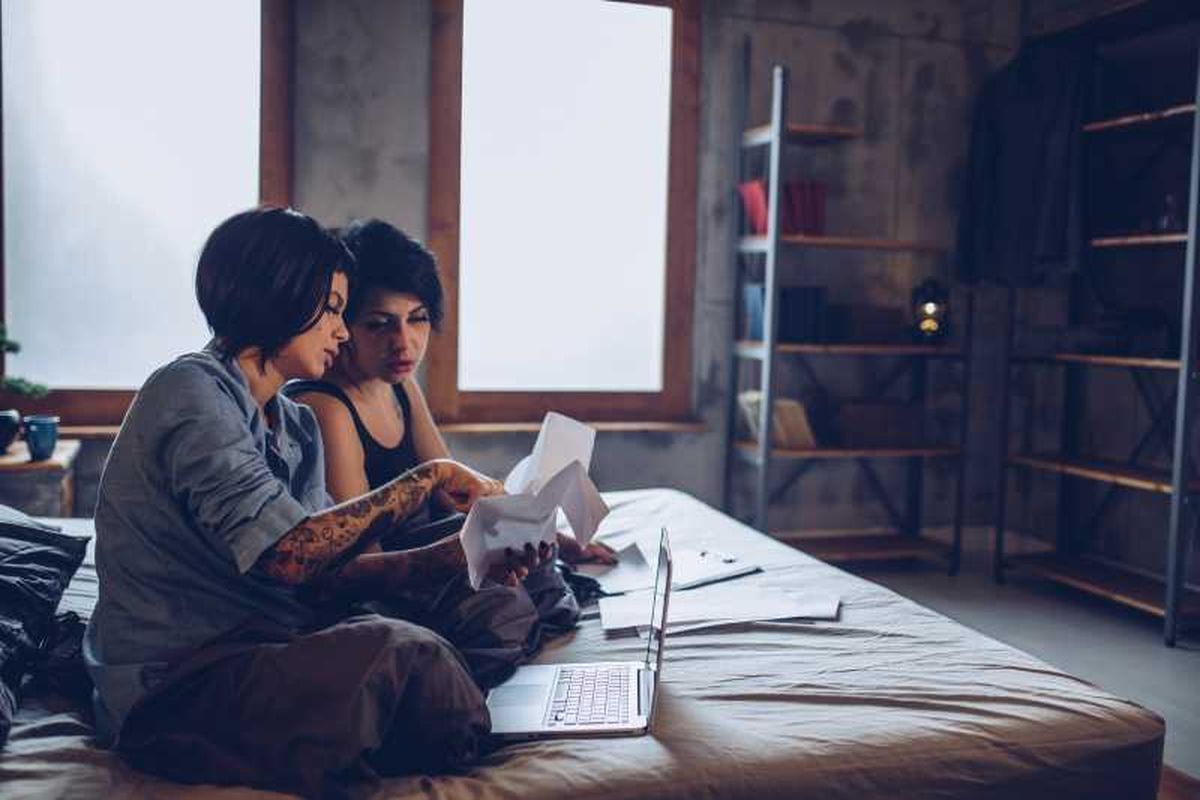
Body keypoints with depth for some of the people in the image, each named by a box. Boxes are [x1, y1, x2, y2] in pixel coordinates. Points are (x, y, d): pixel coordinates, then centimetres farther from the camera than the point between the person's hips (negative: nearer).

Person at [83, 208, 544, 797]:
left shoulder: (296, 426, 13)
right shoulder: (190, 391, -14)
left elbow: (327, 572, 4)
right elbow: (290, 554, -26)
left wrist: (453, 557, -9)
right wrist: (428, 478, -20)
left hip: (271, 654, 9)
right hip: (173, 689, -8)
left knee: (504, 605, 0)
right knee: (406, 654, -31)